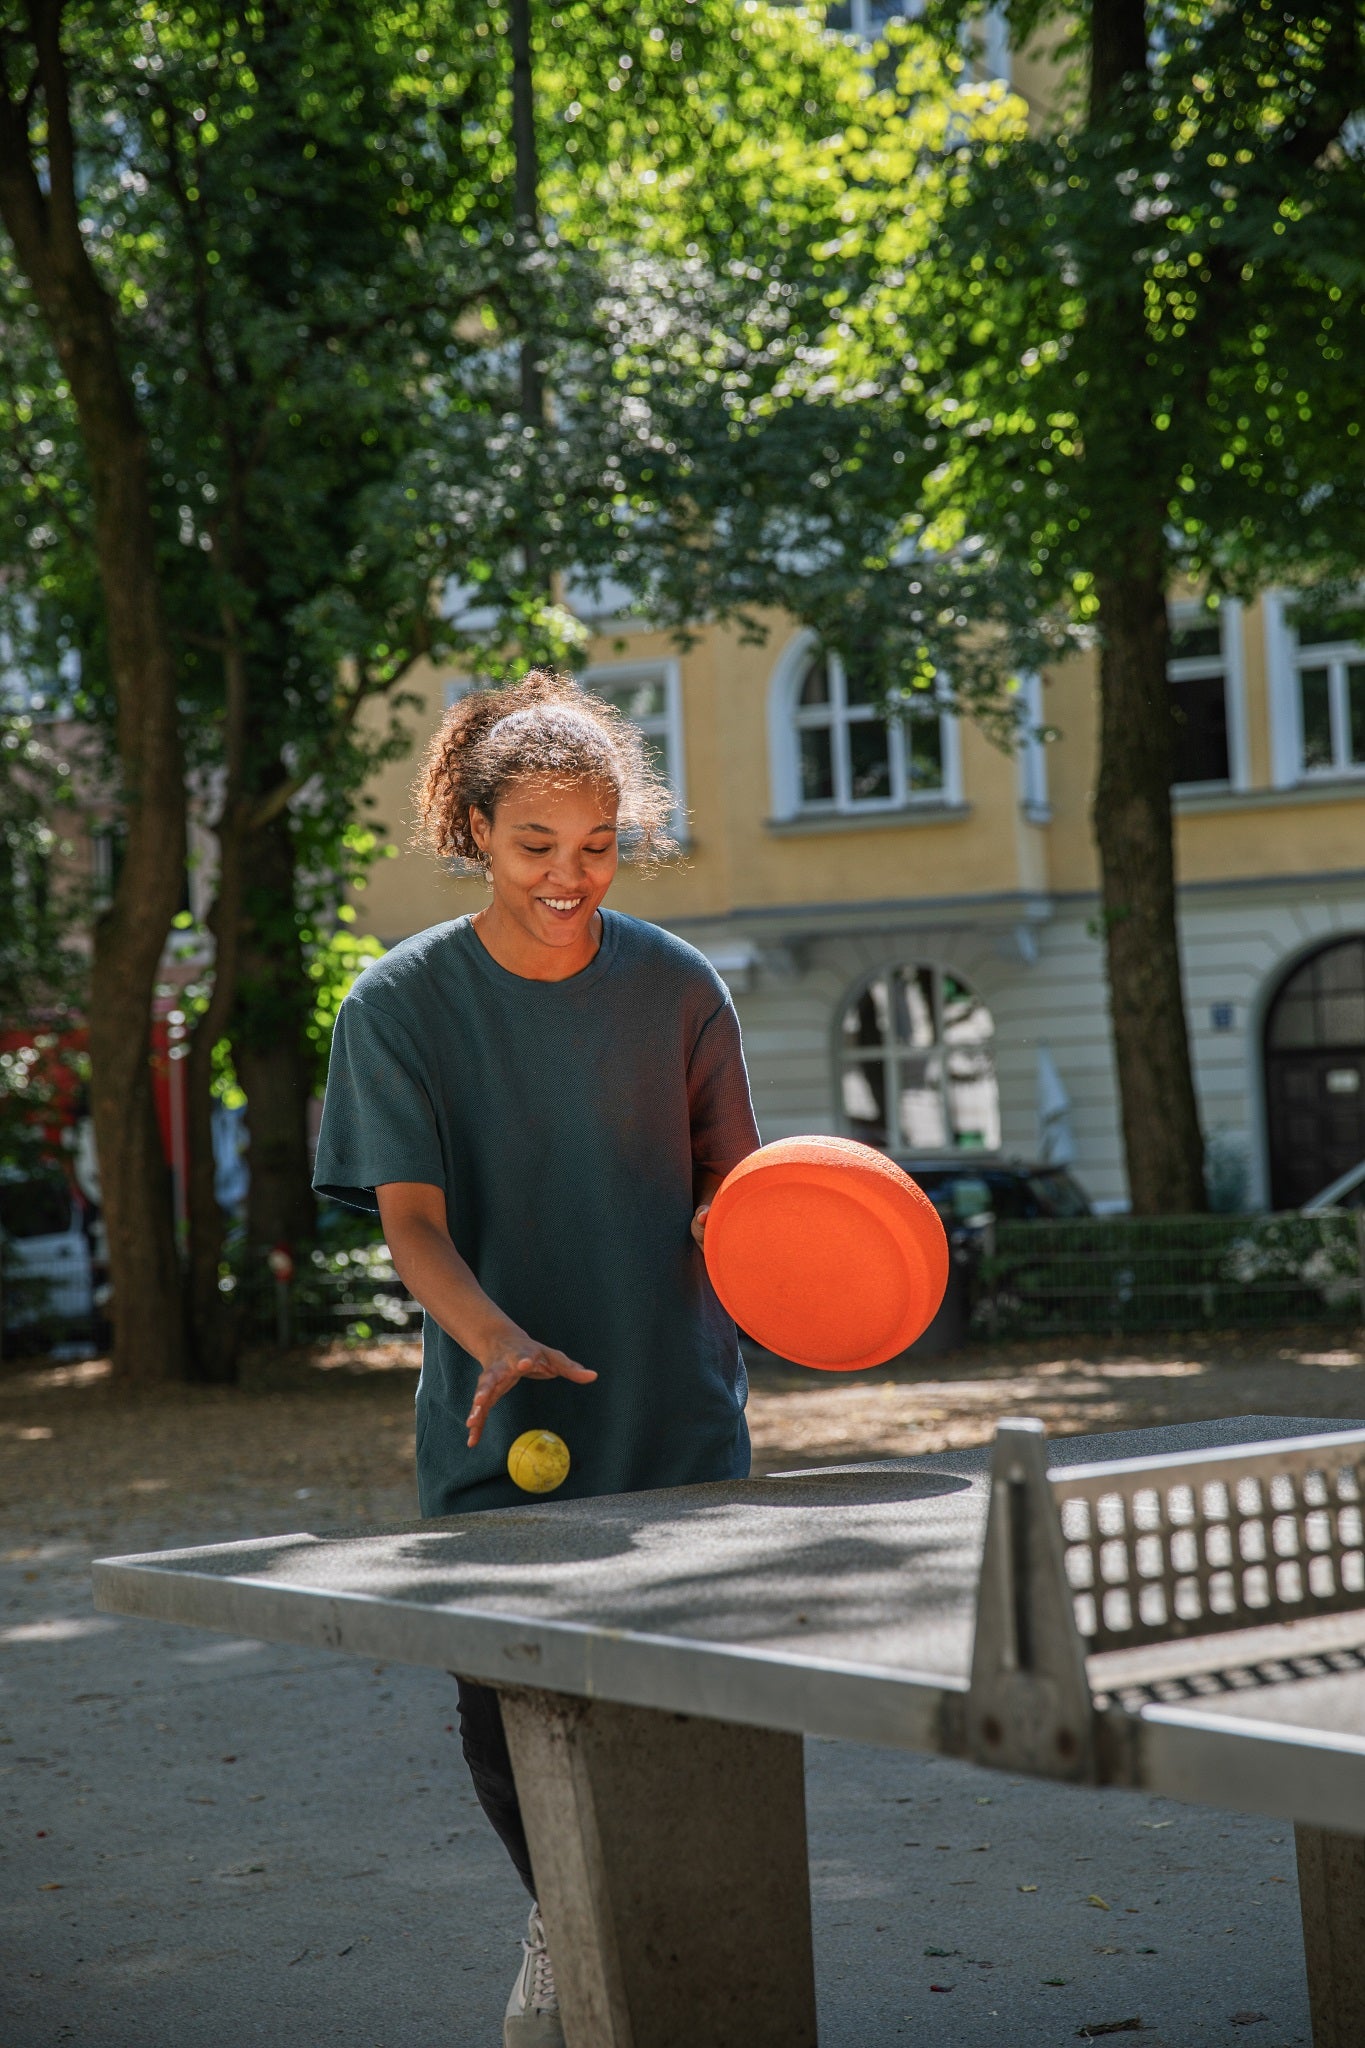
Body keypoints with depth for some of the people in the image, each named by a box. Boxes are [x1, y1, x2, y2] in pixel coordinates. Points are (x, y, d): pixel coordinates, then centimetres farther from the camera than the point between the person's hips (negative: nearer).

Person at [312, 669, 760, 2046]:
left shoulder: (676, 988, 1)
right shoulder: (401, 1004, -5)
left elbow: (727, 1183, 9)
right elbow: (411, 1218, -11)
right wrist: (500, 1339, -30)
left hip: (678, 1423, 1)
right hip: (497, 1431, -1)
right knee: (505, 1715, -1)